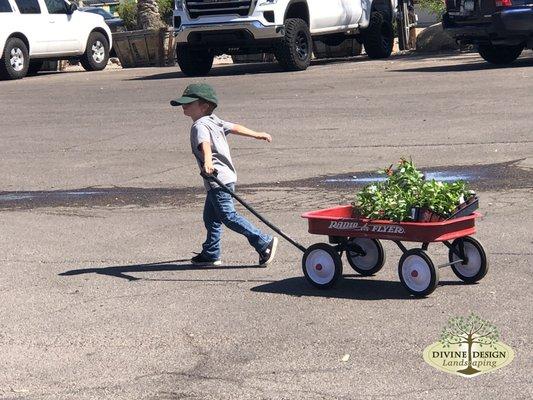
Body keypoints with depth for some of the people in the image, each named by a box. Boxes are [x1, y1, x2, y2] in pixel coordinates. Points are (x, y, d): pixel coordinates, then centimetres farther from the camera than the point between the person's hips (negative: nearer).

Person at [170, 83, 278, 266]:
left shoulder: (199, 126, -14)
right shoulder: (214, 121, 15)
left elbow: (205, 143, -33)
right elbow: (235, 127, 25)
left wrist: (207, 161, -52)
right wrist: (257, 134, 38)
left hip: (218, 180, -10)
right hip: (227, 176, 10)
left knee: (228, 216, -10)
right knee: (211, 217, 17)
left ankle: (264, 242, -10)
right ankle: (210, 254, 24)